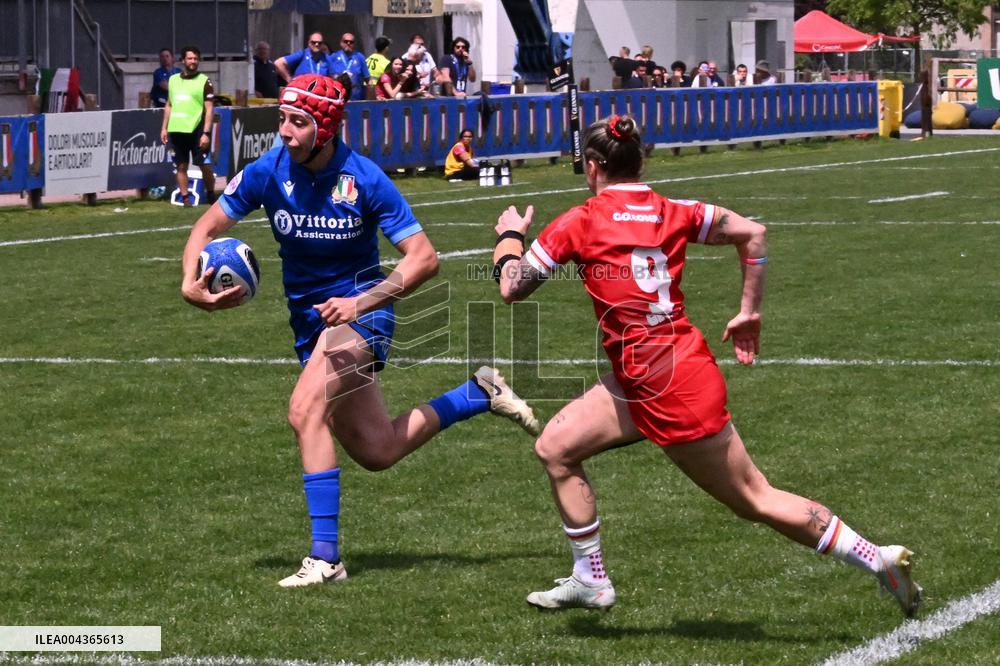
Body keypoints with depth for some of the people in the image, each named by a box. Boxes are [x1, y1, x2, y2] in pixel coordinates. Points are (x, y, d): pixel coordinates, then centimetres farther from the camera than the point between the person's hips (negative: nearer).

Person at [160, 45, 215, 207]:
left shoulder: (204, 82, -1)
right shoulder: (173, 80, 13)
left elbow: (209, 109, -5)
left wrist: (206, 133, -13)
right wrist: (164, 128, 13)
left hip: (196, 130, -4)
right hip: (177, 130, 4)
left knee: (205, 166, -4)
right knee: (181, 166, 4)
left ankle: (211, 197, 11)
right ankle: (185, 199, 9)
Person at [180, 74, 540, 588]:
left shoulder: (364, 180, -19)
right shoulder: (267, 172, -10)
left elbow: (424, 258, -18)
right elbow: (209, 226, 2)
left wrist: (361, 303, -29)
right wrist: (191, 283, -18)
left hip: (360, 311, -5)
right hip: (309, 319, 5)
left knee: (305, 410, -29)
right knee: (377, 452, 10)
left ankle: (325, 556, -24)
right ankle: (481, 393, 32)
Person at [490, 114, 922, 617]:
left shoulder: (581, 222, -11)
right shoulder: (671, 213, 6)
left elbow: (512, 288, -6)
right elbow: (753, 232, 7)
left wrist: (510, 235, 13)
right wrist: (749, 312, 15)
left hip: (672, 390, -8)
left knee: (755, 500, 3)